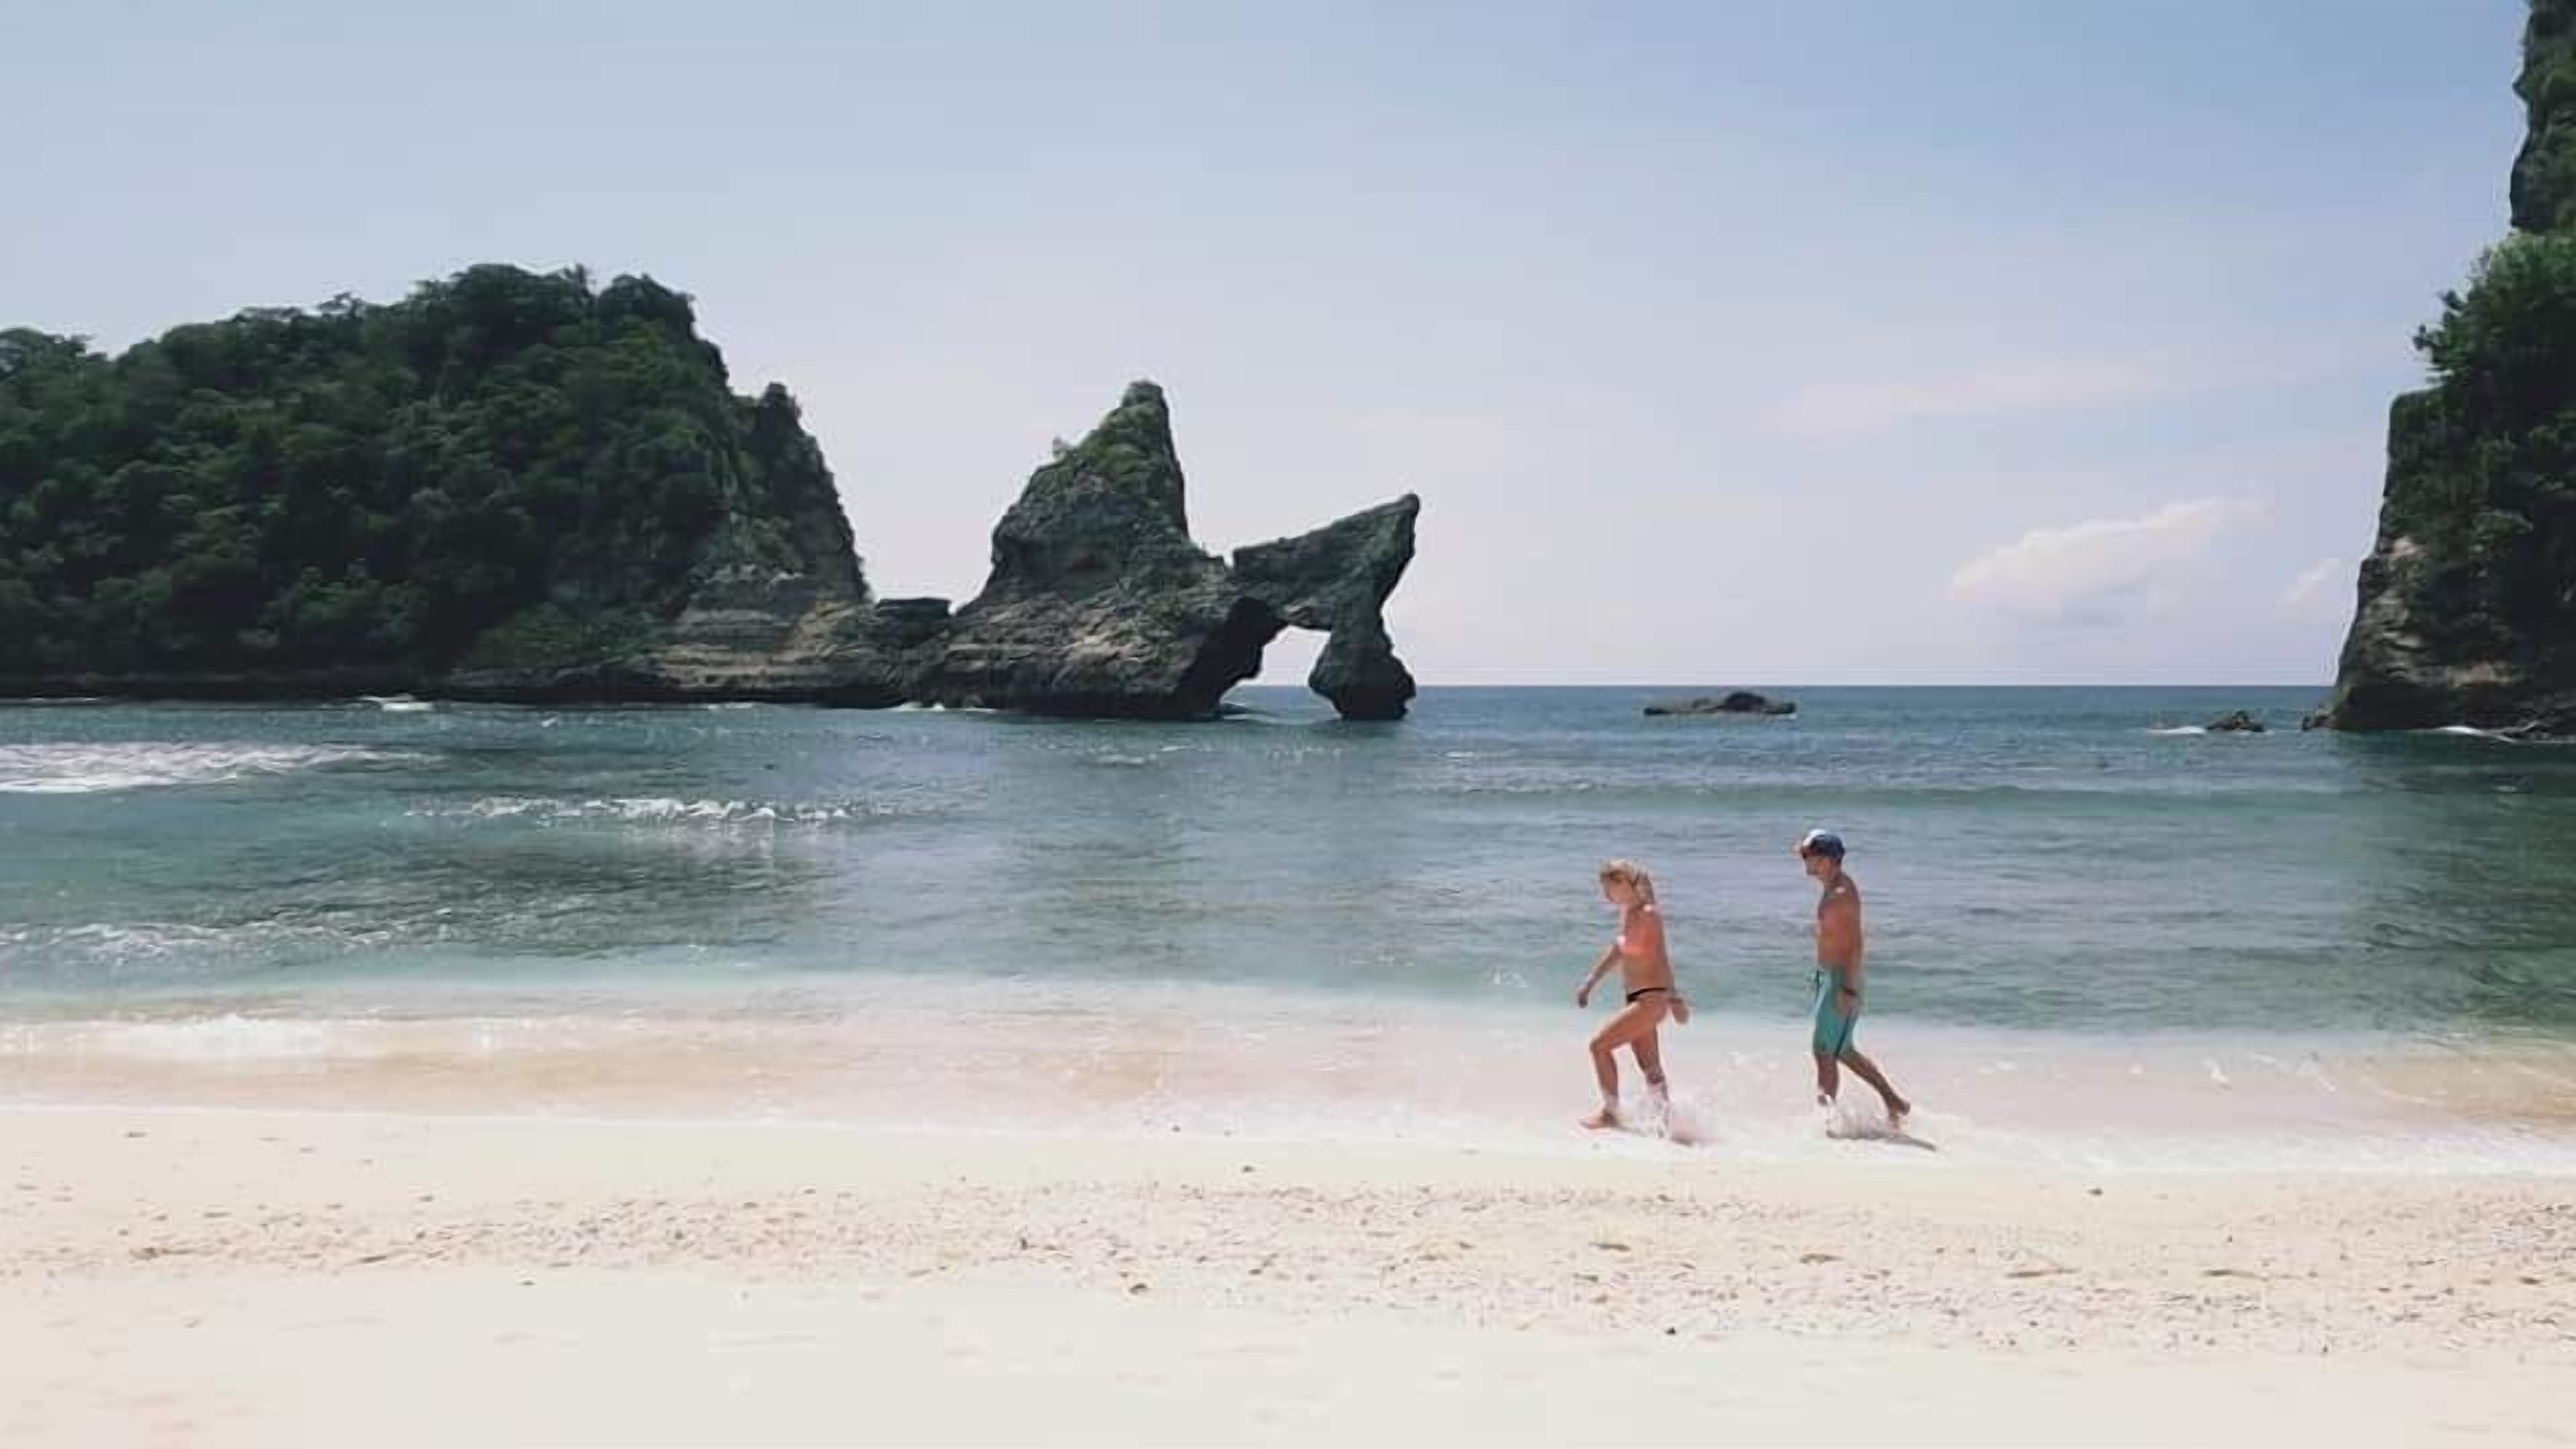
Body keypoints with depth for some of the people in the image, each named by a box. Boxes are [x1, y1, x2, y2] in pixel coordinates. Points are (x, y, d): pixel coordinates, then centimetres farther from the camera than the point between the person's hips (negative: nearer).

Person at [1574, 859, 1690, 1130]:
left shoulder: (1649, 915, -16)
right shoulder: (1626, 912, 9)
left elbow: (1661, 957, -24)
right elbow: (1617, 950, 21)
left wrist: (1673, 998, -31)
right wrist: (1590, 982, 25)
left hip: (1651, 1000, -9)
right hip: (1639, 1001, 9)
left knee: (1600, 1044, -7)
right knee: (1650, 1069, 11)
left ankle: (1610, 1112, 4)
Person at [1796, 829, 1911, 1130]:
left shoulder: (1843, 893, -17)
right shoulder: (1833, 889, 12)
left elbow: (1856, 944, -21)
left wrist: (1849, 990, -24)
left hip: (1841, 980, -10)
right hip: (1828, 977, 10)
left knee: (1825, 1052, -6)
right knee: (1843, 1052, 18)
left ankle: (1825, 1114, 1)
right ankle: (1894, 1102, 26)